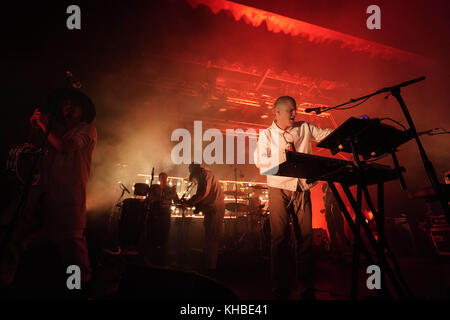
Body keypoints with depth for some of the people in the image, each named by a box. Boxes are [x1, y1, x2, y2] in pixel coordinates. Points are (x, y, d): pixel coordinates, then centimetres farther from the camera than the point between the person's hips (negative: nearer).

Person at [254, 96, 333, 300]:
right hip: (279, 189, -2)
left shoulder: (304, 128, 14)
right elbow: (260, 161, -3)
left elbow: (327, 134, 12)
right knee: (280, 237, -4)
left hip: (302, 189, 3)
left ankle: (307, 289, 10)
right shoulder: (267, 134, 7)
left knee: (306, 237, 1)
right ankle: (281, 290, 5)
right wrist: (284, 159, -11)